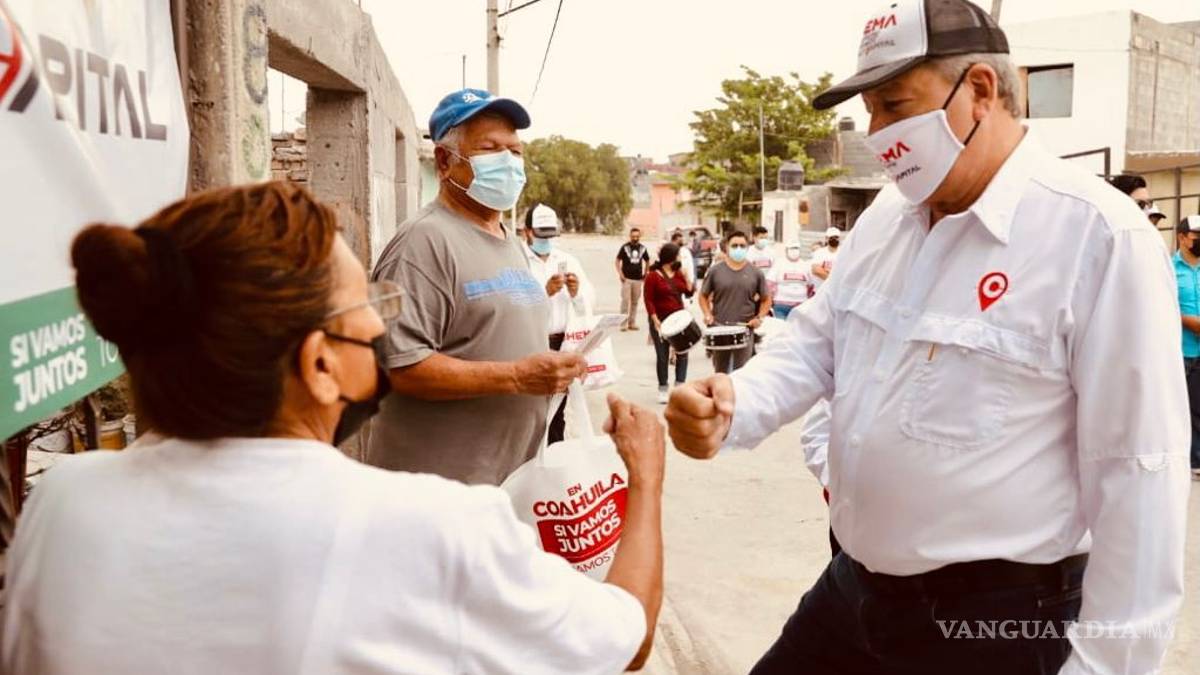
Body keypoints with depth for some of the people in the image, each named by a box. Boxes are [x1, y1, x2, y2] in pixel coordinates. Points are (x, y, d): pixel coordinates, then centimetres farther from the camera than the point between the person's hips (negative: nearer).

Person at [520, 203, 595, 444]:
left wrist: (576, 293, -10)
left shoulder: (568, 260, 12)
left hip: (562, 344, 5)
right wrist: (544, 292, -27)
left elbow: (589, 304, 10)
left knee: (557, 410, 13)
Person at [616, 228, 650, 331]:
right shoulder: (625, 247, -3)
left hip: (638, 279, 4)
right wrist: (621, 274, -9)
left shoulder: (642, 248, 8)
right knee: (625, 300, -8)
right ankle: (623, 323, -4)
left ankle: (632, 323, 16)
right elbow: (618, 261, -1)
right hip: (627, 278, -4)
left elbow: (647, 261, 21)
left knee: (635, 301, 7)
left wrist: (645, 273, 13)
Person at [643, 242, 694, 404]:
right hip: (661, 321, -5)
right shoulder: (653, 276, -9)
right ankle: (662, 389, 14)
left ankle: (680, 386, 8)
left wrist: (686, 276, -7)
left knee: (682, 353, -1)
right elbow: (649, 300, -11)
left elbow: (689, 293, 7)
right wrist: (656, 321, -18)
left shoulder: (679, 273, 7)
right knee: (662, 356, 3)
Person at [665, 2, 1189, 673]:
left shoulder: (1100, 236, -19)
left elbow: (1138, 477, -18)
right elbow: (815, 345, 9)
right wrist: (733, 405, -12)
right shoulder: (885, 216, 4)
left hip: (1000, 620, -6)